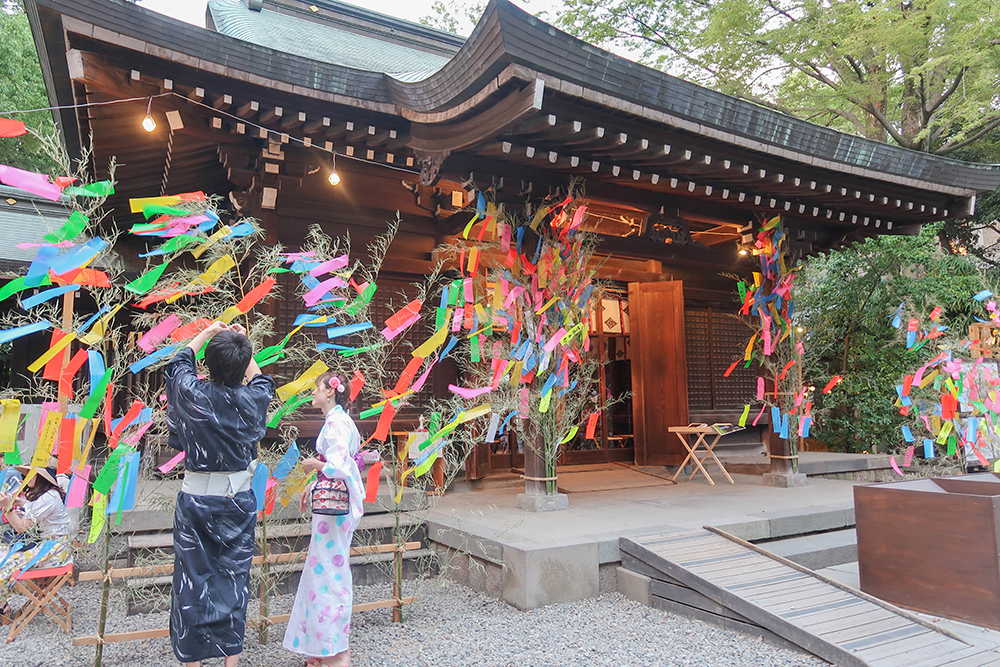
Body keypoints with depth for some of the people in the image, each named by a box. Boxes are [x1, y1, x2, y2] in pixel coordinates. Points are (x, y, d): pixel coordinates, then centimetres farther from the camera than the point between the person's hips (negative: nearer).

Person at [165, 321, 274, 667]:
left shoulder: (192, 393, -11)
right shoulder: (252, 399, -9)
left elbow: (179, 362, 13)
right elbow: (261, 379, 17)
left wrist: (207, 332, 22)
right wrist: (242, 344, 23)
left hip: (195, 501, -1)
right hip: (238, 502, 1)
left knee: (192, 580, 10)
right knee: (234, 580, 11)